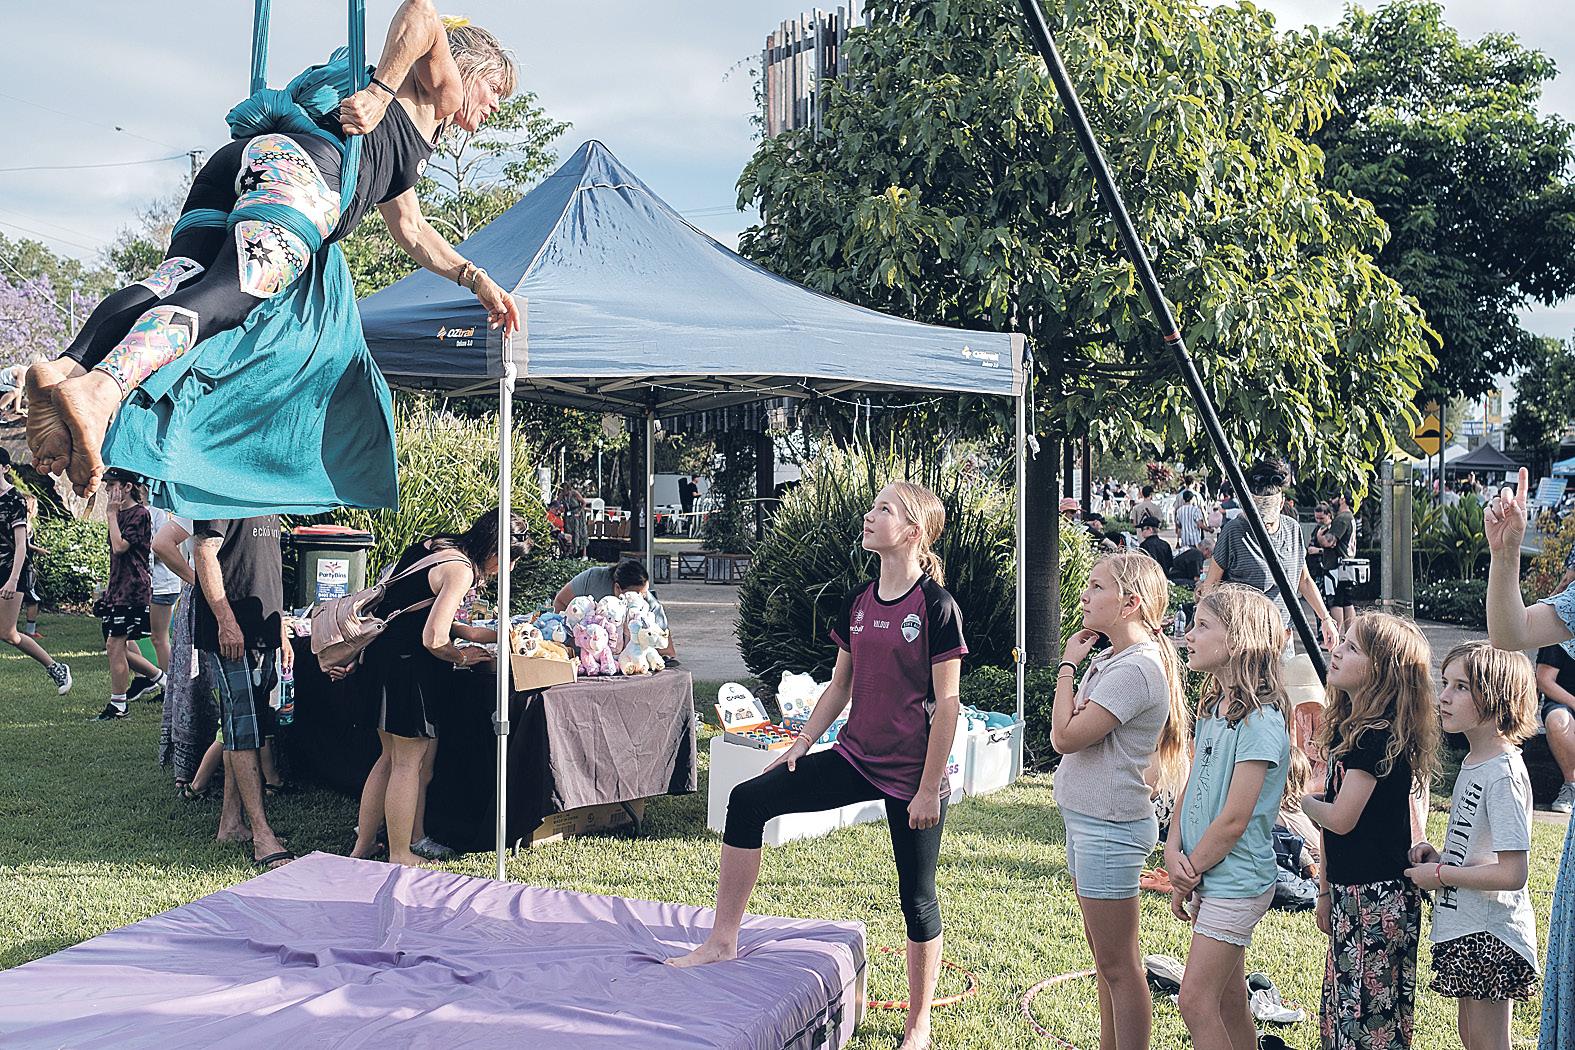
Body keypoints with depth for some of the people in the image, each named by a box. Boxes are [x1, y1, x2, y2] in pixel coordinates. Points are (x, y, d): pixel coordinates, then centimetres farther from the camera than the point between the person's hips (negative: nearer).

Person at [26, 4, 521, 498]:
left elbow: (410, 229, 54)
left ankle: (67, 367, -41)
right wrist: (381, 93, 2)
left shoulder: (400, 155, 47)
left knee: (176, 276, -15)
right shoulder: (440, 90, 23)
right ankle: (101, 388, -51)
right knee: (230, 292, -27)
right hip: (299, 166, -8)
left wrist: (475, 278, 50)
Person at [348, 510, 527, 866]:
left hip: (380, 653, 10)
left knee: (391, 757, 18)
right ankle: (400, 856, 11)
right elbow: (434, 640, -22)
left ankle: (363, 845, 24)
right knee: (409, 763, 2)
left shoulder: (436, 546, 11)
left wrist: (468, 632, 13)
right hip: (406, 665, -10)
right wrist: (461, 657, -2)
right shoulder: (460, 569, -16)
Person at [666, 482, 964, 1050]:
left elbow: (947, 703, -14)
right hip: (854, 758, 7)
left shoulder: (937, 607, -14)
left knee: (917, 897, 6)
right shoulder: (859, 602, 6)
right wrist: (799, 746, 9)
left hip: (913, 776, -6)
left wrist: (929, 789, -15)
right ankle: (723, 940, 5)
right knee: (749, 800, -5)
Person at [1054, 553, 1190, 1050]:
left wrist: (1067, 666, -12)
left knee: (1118, 966, -1)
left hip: (1110, 827, -10)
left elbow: (1065, 736, -23)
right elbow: (1069, 731, 10)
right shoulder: (1110, 660, 9)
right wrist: (1075, 664, -1)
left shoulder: (1136, 669, -21)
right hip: (1088, 821, 10)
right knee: (1104, 957, 21)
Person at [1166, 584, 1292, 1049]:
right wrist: (1174, 848, -5)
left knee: (1195, 1001, -8)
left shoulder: (1260, 720, -18)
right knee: (1229, 1001, 15)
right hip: (1206, 875, 8)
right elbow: (1192, 788, 12)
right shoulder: (1212, 709, 9)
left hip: (1235, 880, -8)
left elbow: (1234, 819, -19)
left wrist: (1188, 875, -10)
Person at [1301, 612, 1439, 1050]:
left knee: (1368, 1015, 0)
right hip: (1350, 889, 9)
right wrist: (1325, 890, 17)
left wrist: (1301, 800, -1)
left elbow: (1340, 818, -20)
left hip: (1376, 897, -9)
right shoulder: (1348, 725, 9)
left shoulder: (1376, 736, -19)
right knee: (1341, 1007, 16)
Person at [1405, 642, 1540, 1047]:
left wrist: (1440, 874, -16)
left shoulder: (1504, 775, -22)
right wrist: (1439, 855, 1)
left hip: (1490, 937, -9)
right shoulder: (1473, 763, 7)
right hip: (1465, 927, 9)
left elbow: (1511, 874, -26)